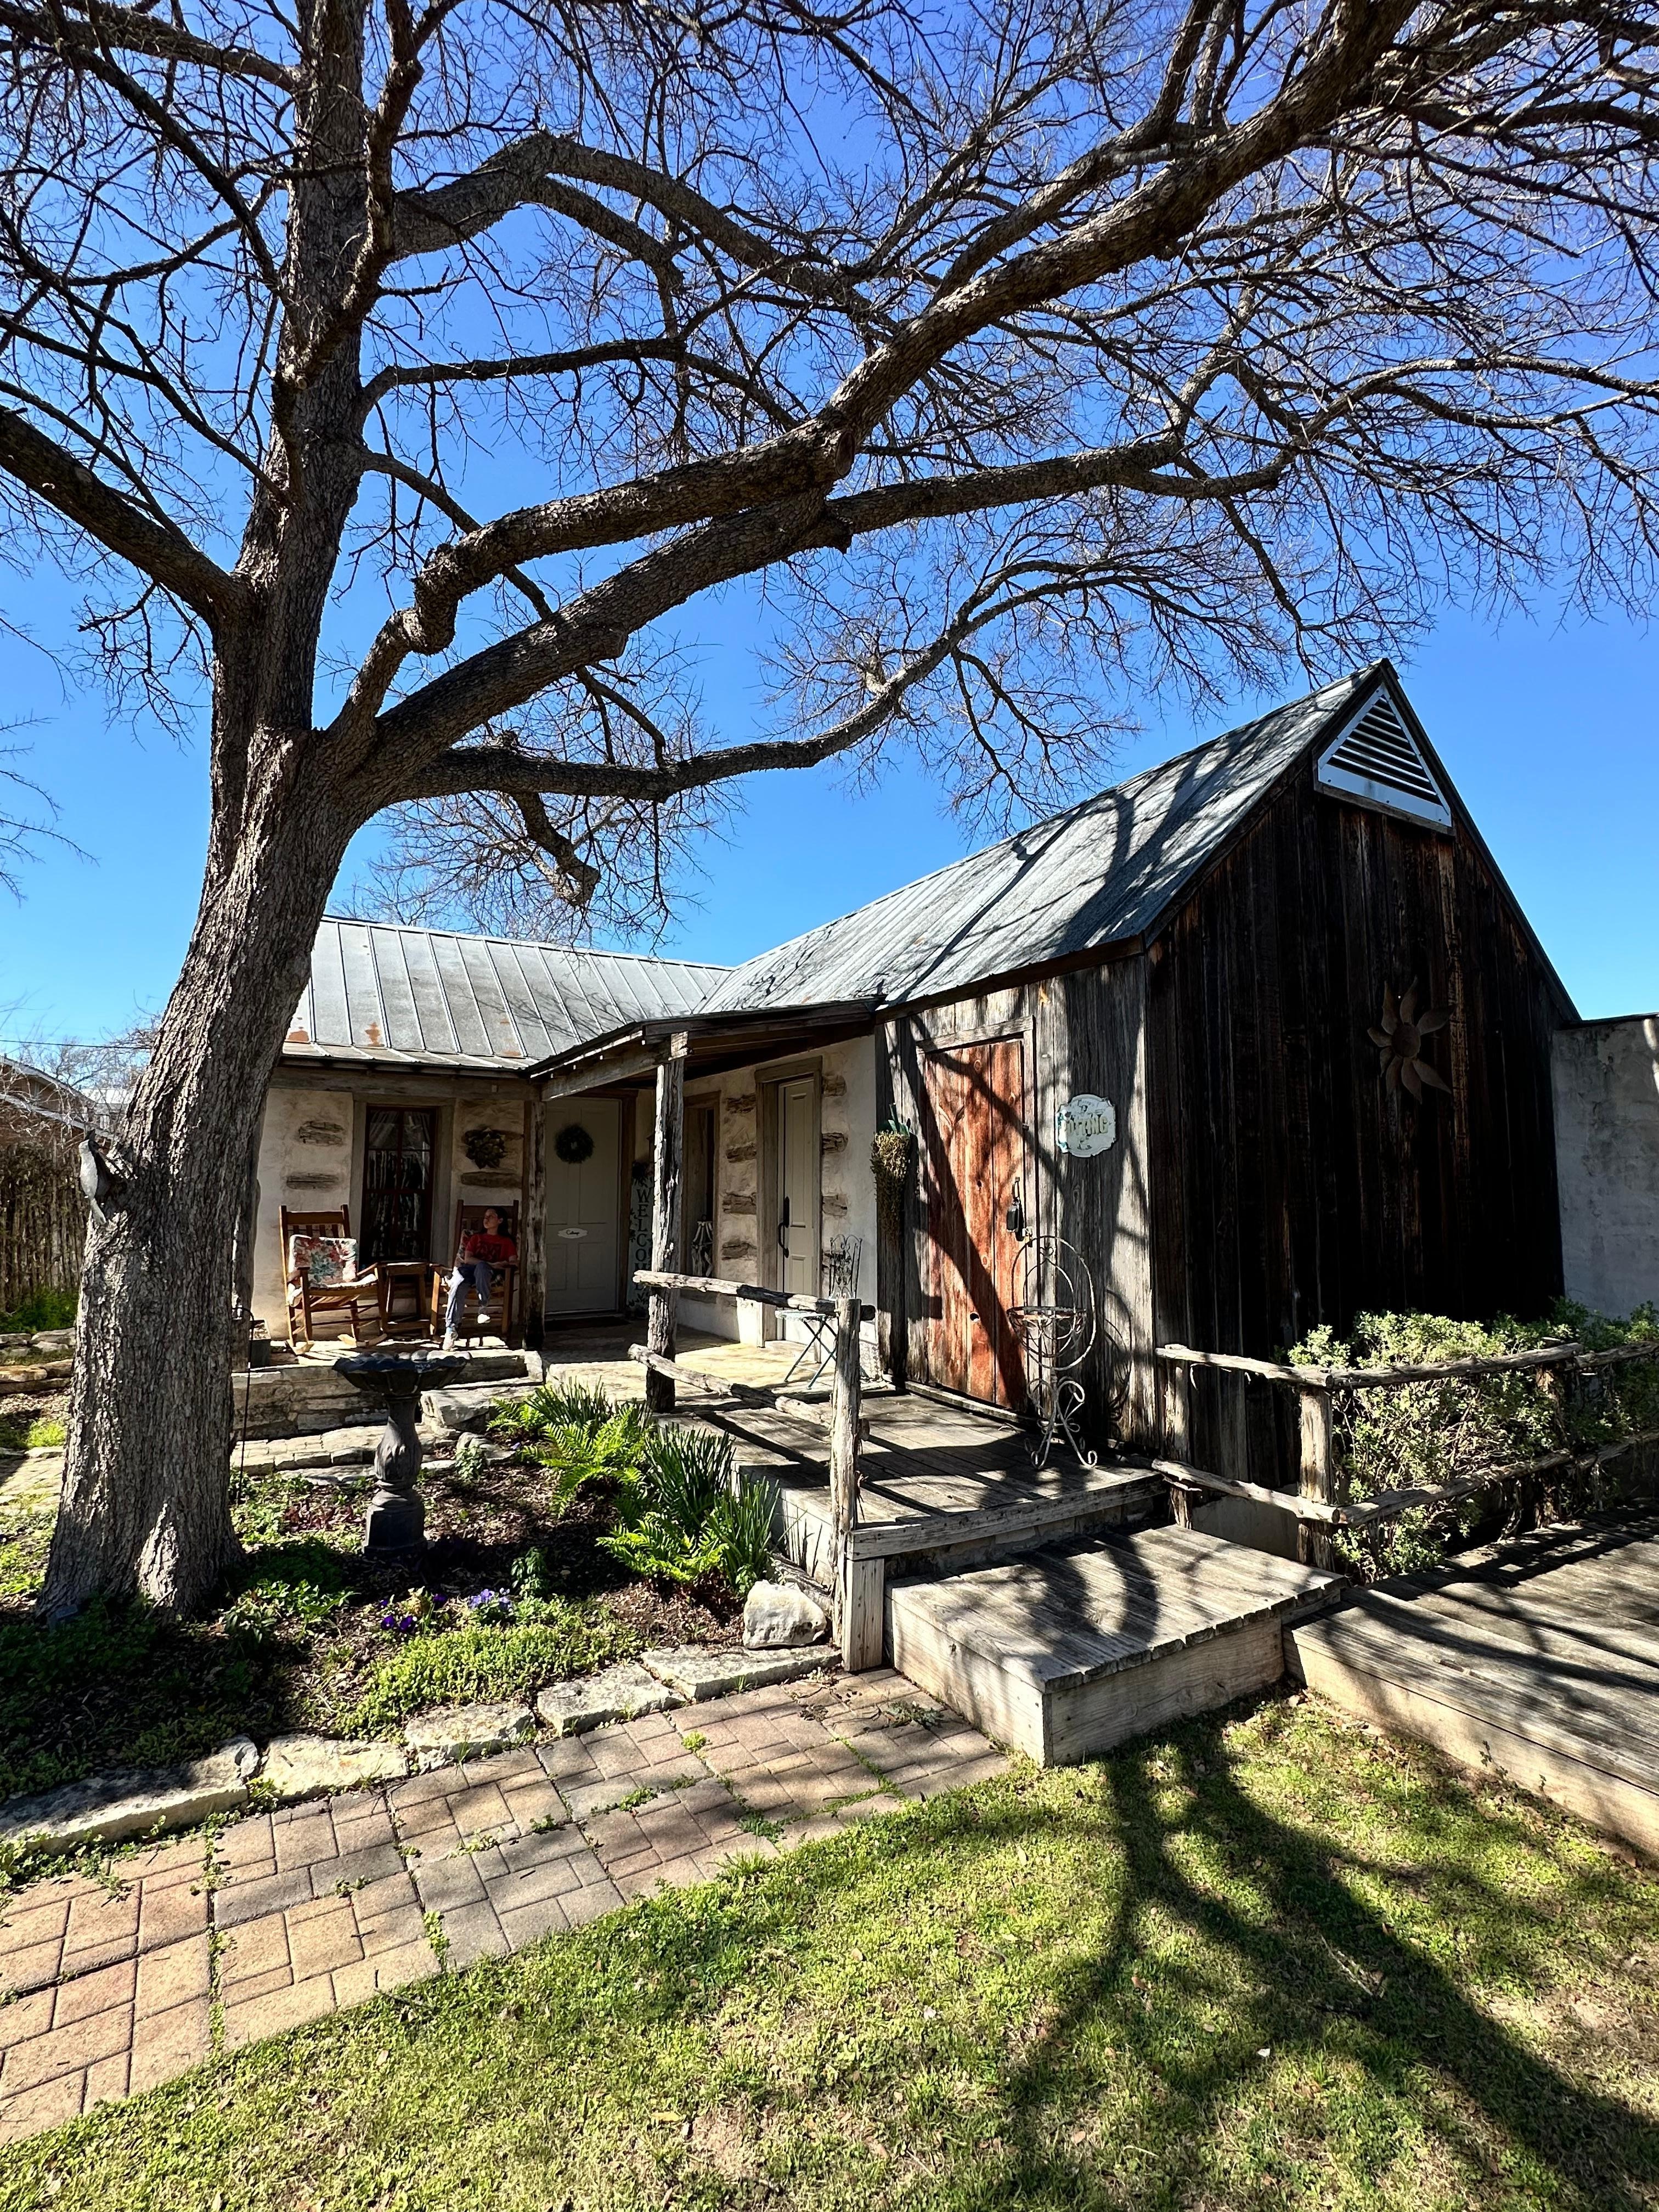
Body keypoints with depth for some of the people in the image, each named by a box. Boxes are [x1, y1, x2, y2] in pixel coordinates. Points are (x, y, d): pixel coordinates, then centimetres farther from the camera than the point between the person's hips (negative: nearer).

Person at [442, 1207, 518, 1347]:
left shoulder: (506, 1241, 19)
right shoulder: (476, 1237, 24)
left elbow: (514, 1261, 4)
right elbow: (467, 1259, 7)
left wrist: (501, 1264, -18)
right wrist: (490, 1264, -8)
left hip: (490, 1274, -2)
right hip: (468, 1269, 2)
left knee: (481, 1266, -40)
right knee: (458, 1286, -35)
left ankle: (484, 1305, -36)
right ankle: (451, 1329, -42)